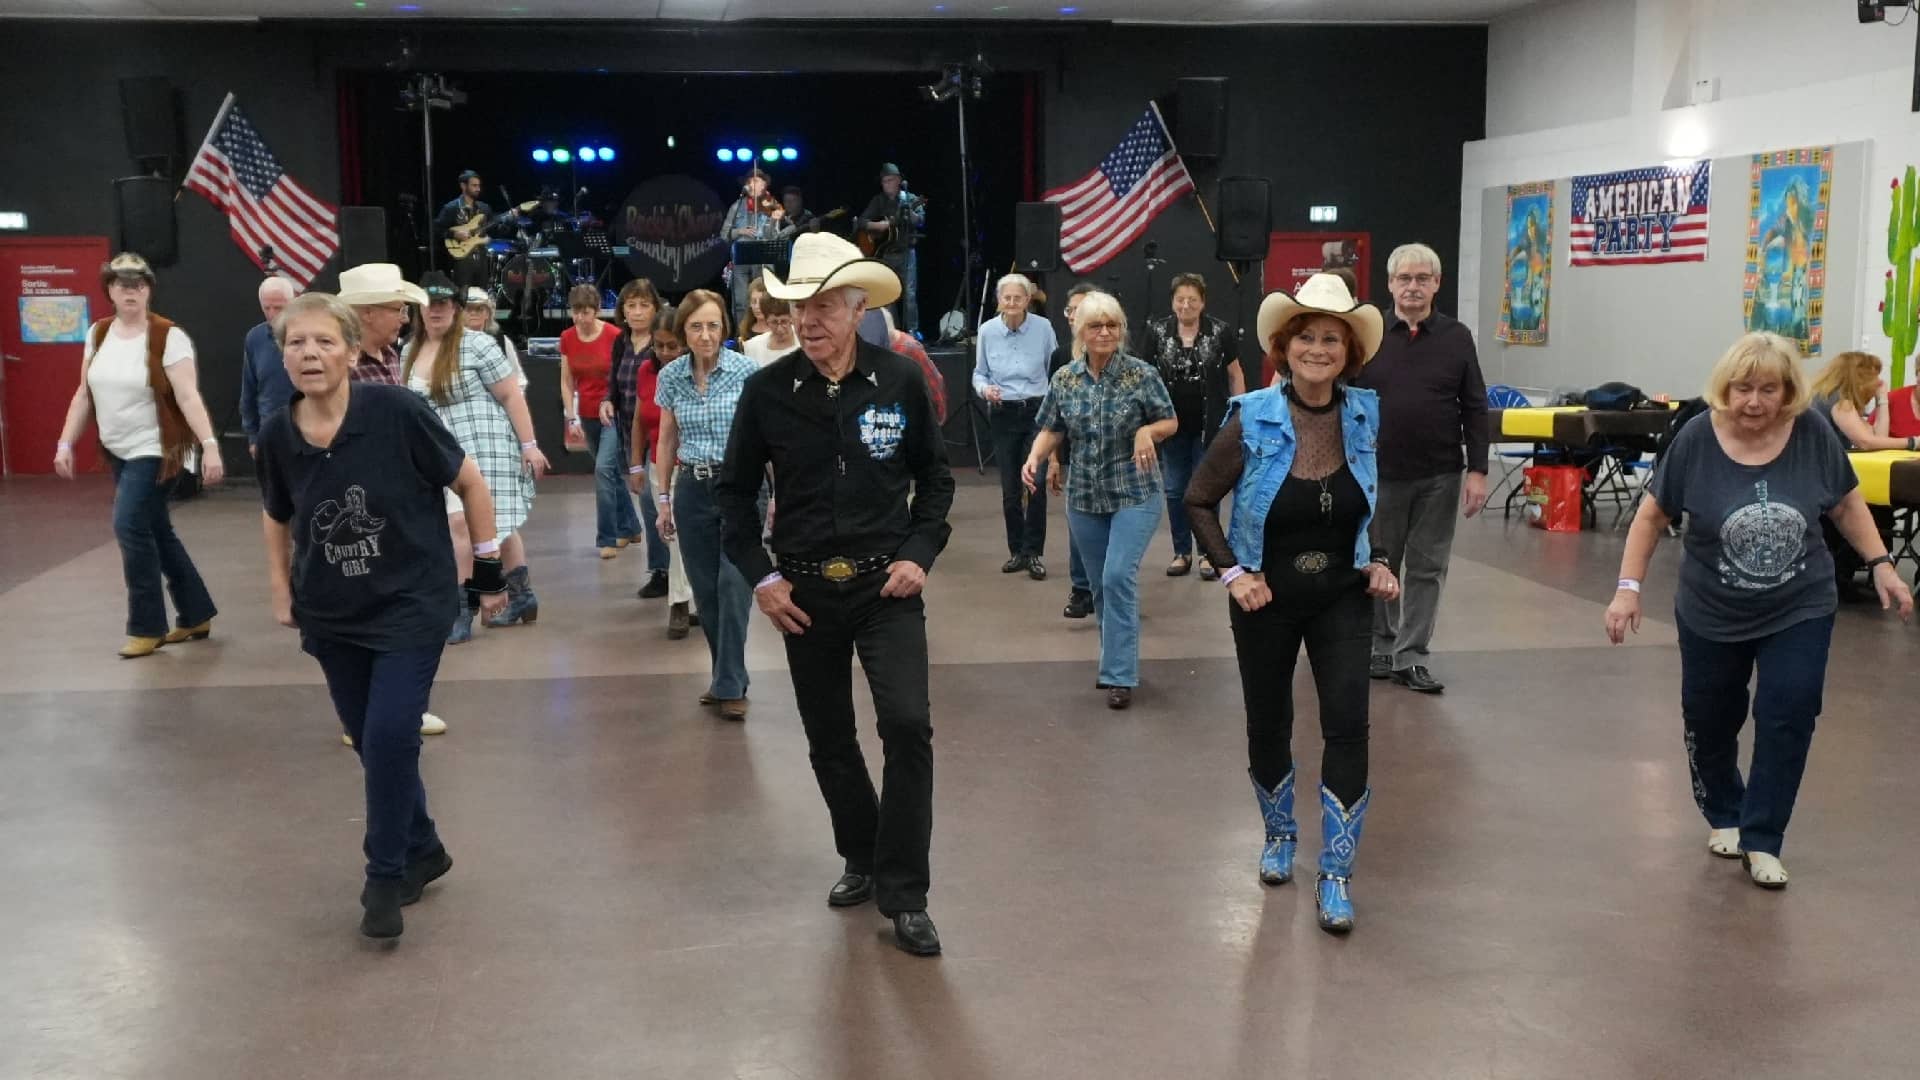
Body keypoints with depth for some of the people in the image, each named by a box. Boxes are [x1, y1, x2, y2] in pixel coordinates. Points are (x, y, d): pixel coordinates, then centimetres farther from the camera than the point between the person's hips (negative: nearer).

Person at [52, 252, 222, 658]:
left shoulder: (168, 337, -14)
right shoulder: (97, 334, 5)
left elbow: (188, 396, -21)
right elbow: (84, 394, 11)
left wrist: (210, 445, -30)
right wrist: (65, 443, 7)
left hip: (156, 451, -7)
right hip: (119, 453, 7)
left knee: (131, 527, -12)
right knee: (157, 532, 12)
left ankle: (147, 627, 1)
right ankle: (197, 615, 24)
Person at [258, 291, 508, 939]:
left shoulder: (396, 412, -20)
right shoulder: (277, 435, -7)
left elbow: (469, 484, -8)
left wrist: (488, 569, -3)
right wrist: (281, 589, 11)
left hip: (412, 605, -4)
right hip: (332, 616, 4)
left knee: (390, 739, -12)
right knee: (369, 743, 11)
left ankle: (386, 876, 8)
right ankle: (422, 850, 34)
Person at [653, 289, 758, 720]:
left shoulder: (747, 371, -7)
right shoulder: (670, 376, 4)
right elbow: (667, 441, 13)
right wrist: (664, 498, 13)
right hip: (692, 490, 4)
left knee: (733, 584, -9)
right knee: (705, 588, 7)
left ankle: (731, 688, -3)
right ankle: (726, 676, 21)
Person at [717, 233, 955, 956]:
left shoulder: (900, 381, -6)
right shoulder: (768, 389, -5)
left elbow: (934, 477, 6)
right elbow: (736, 489, 5)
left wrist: (920, 552, -6)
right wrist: (759, 576, -3)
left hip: (888, 584, -2)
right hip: (806, 590, 2)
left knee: (908, 727, -14)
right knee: (829, 739, 12)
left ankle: (904, 895, -1)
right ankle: (862, 857, 36)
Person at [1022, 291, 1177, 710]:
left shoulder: (1141, 374, -8)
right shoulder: (1064, 379, 0)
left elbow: (1171, 422, -1)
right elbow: (1051, 429, 6)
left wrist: (1148, 430, -22)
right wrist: (1035, 456, -14)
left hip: (1135, 493, -4)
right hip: (1084, 497, 4)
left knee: (1119, 578, -15)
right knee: (1101, 585, 13)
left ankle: (1119, 675, -9)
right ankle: (1116, 661, 31)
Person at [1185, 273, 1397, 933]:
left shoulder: (1366, 415, -7)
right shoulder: (1252, 419, -15)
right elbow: (1199, 501, -6)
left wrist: (1380, 560, -1)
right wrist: (1231, 573, -13)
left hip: (1344, 596, 1)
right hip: (1267, 598, -1)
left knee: (1348, 726, -9)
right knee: (1268, 726, 12)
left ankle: (1335, 877, 3)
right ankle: (1279, 839, 39)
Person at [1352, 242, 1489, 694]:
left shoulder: (1456, 337, 3)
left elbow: (1475, 410, 3)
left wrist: (1477, 471, -4)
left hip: (1439, 477, 0)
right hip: (1379, 474, 0)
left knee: (1427, 568, 4)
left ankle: (1410, 657, 11)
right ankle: (1381, 647, 23)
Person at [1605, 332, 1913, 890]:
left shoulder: (1813, 435, -13)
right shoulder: (1697, 439, -17)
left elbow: (1846, 504, 3)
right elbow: (1652, 515, -7)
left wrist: (1881, 564, -1)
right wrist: (1629, 586, -12)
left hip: (1800, 611, 0)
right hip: (1711, 615, 0)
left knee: (1787, 718, -6)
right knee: (1709, 720, 12)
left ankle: (1762, 840, 8)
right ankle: (1723, 816, 37)